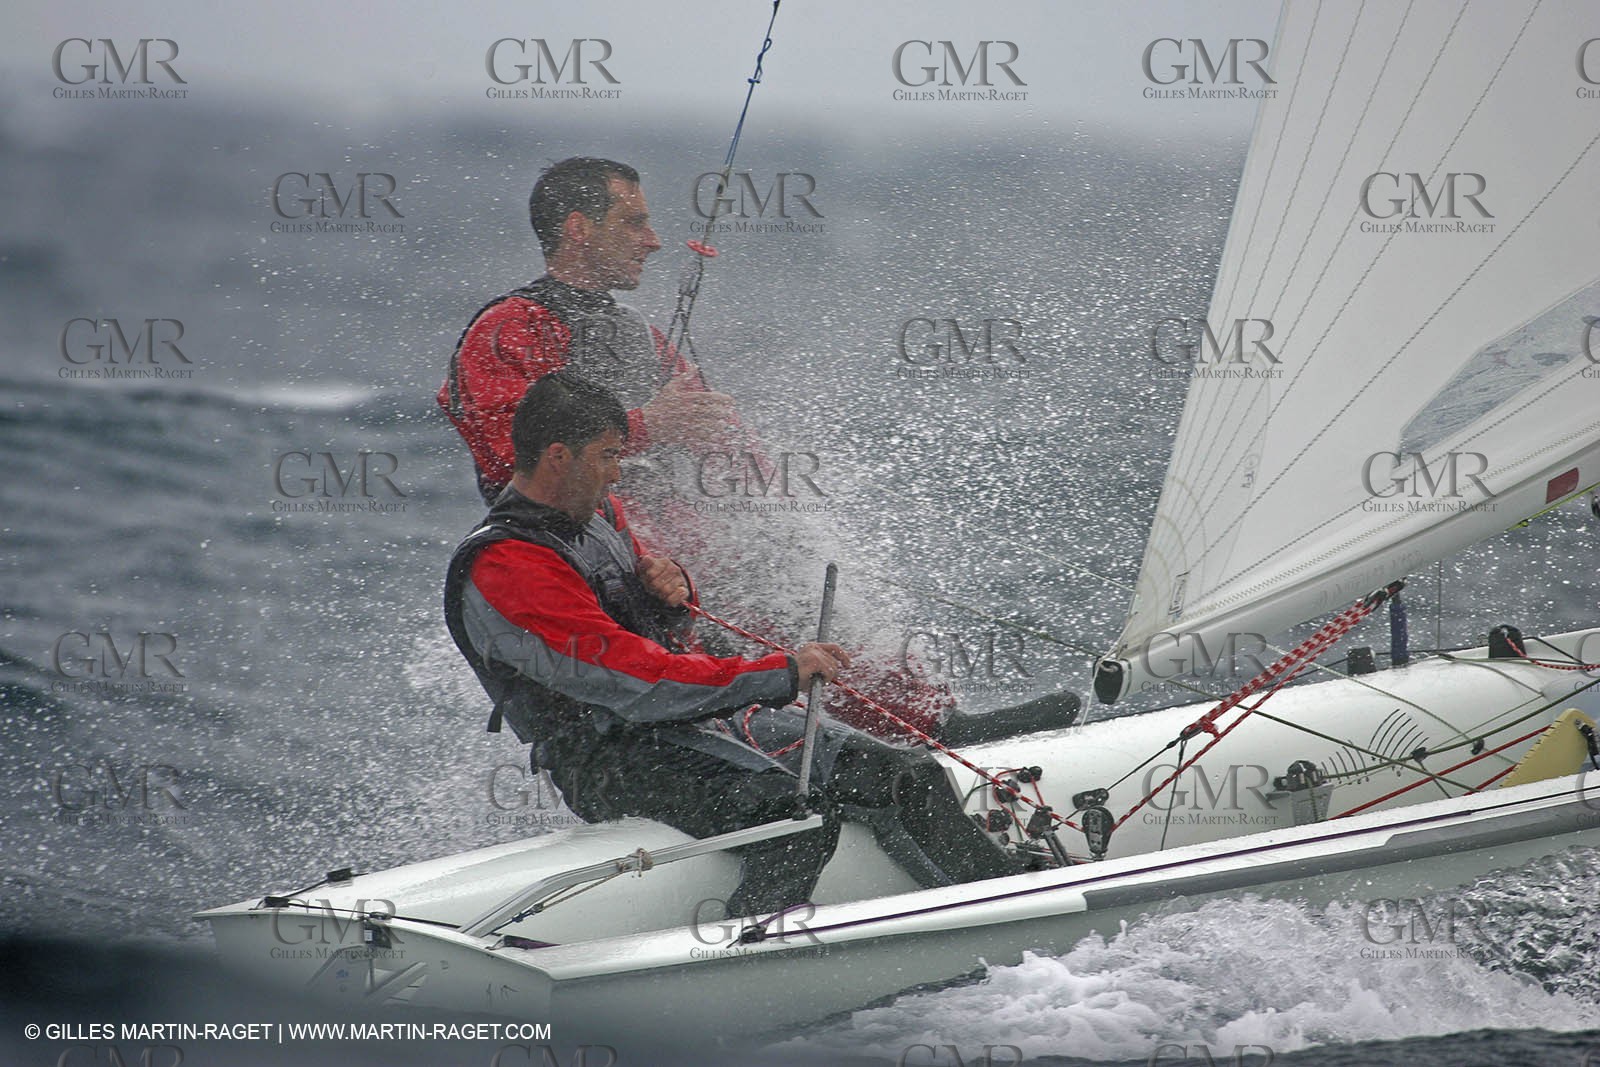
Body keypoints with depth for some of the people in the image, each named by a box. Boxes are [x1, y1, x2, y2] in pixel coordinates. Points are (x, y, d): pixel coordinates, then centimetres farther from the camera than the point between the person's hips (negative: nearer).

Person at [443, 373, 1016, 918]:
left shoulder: (600, 514, 14)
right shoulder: (503, 567, -17)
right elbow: (629, 680, -25)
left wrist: (672, 592, 5)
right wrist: (780, 673, -25)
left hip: (699, 719, 9)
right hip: (610, 758, -9)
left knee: (909, 778, -9)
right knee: (795, 810, -35)